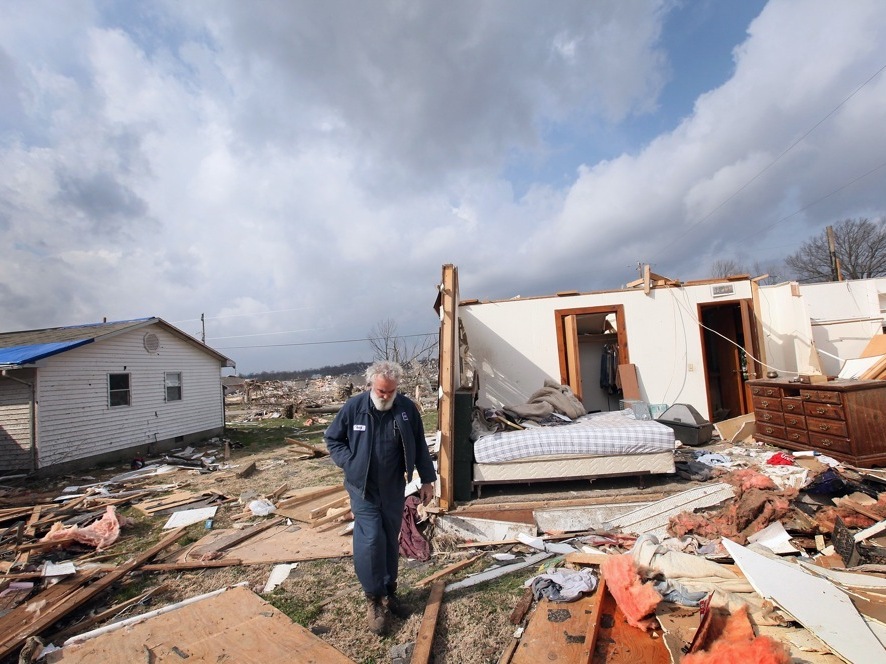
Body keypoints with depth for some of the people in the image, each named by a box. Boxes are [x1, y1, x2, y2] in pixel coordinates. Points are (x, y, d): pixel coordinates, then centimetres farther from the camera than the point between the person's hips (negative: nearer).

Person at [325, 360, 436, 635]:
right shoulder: (354, 407, -13)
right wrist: (350, 464, -11)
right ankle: (373, 597, 17)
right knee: (371, 540, -5)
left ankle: (389, 591, 34)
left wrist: (427, 480, 3)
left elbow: (420, 447, 1)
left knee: (391, 541, 14)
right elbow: (333, 440, 1)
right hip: (363, 490, -2)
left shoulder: (407, 408, -8)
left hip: (394, 490, 2)